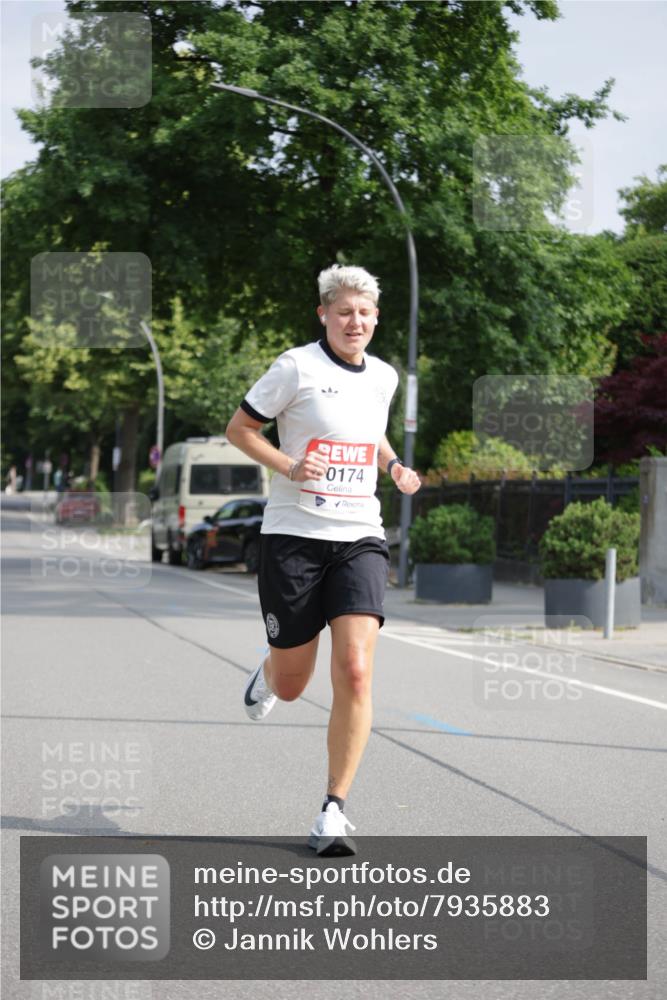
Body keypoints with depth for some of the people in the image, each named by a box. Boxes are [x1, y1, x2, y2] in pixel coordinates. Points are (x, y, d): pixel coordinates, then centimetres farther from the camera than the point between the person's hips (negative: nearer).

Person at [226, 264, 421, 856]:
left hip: (360, 540, 3)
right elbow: (239, 428, 1)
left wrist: (394, 466, 8)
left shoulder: (383, 377, 10)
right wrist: (287, 466, -15)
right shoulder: (297, 367, -5)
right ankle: (268, 675, 46)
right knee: (292, 686, 5)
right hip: (294, 536, -3)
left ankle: (335, 810, -4)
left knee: (355, 673, -15)